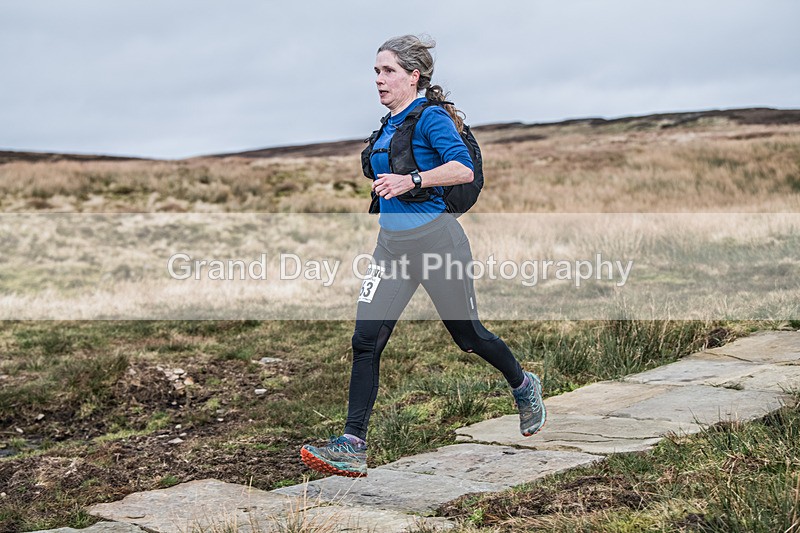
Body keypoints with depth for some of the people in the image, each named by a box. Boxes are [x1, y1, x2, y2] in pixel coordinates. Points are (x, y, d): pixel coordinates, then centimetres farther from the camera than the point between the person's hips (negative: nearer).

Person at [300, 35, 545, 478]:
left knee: (467, 334, 10)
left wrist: (412, 181, -32)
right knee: (365, 341, -6)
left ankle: (524, 387, 40)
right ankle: (352, 447, -6)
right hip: (391, 243, 7)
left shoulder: (431, 117, -10)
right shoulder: (390, 124, 14)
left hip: (436, 240, -7)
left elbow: (464, 169, -24)